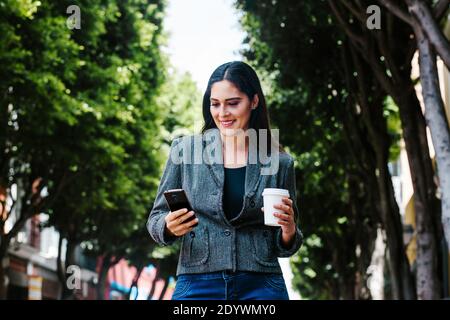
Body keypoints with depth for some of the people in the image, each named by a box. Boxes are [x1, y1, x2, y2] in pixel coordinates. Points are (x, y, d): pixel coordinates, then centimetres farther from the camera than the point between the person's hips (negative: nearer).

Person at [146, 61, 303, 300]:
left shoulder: (279, 162, 4)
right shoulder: (185, 149, 2)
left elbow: (284, 246, 12)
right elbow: (156, 219, 7)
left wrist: (289, 230, -9)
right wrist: (169, 226, -14)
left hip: (261, 287, 1)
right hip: (198, 286, 0)